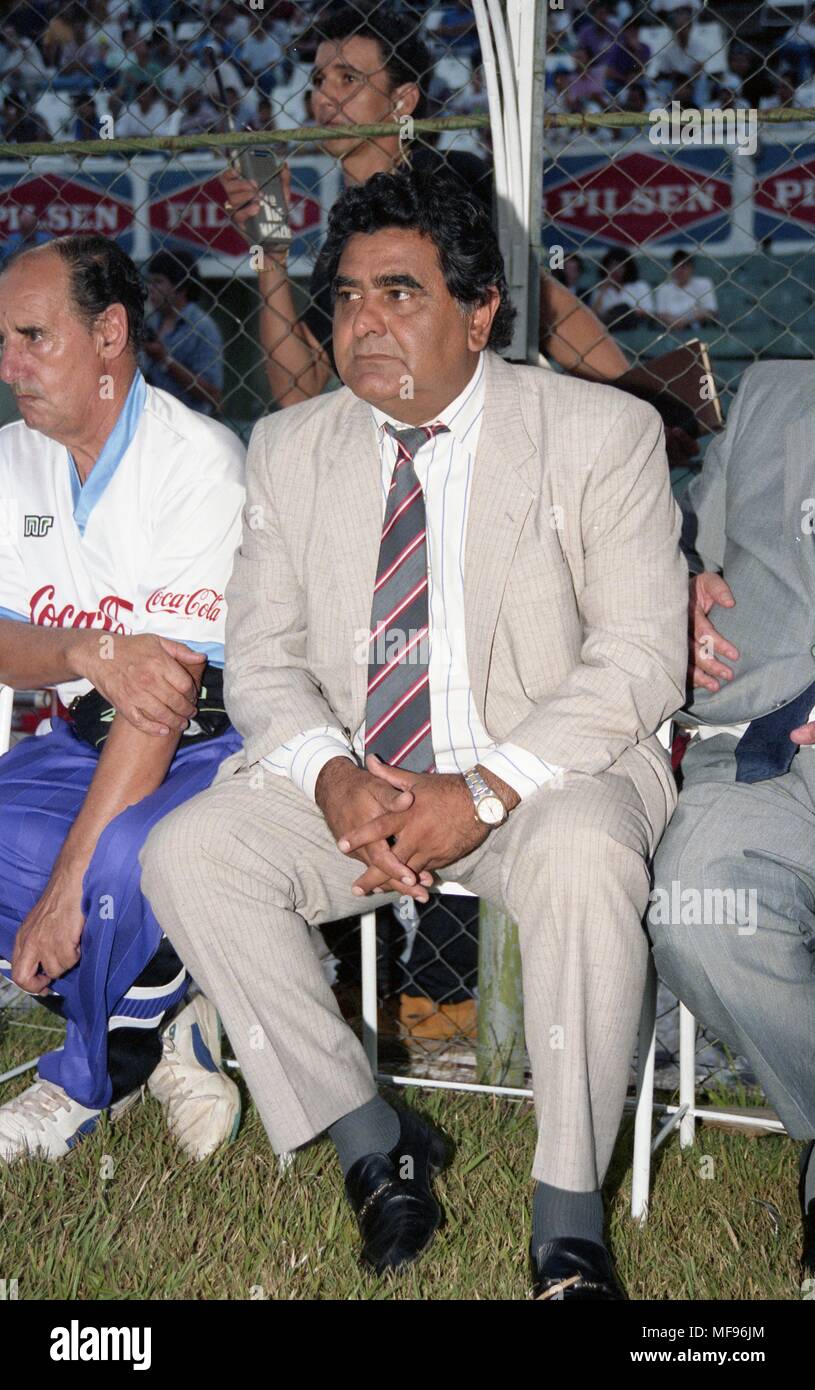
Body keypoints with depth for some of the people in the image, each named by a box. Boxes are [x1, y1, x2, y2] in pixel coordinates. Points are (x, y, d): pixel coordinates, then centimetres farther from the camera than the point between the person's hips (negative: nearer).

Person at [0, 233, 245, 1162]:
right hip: (84, 740, 7)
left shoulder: (200, 461, -18)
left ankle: (86, 1084, -5)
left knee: (126, 857, -35)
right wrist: (89, 653, -27)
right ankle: (161, 1029, -4)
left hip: (213, 746, -6)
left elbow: (172, 682, -25)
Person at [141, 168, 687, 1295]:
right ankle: (375, 1139, -6)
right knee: (186, 852, -20)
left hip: (545, 777, -3)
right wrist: (334, 780, -18)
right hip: (350, 782, 4)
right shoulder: (289, 449, 6)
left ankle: (569, 1213, -18)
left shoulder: (605, 433, -5)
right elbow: (263, 658, 4)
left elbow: (640, 658, -11)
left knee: (587, 859, -35)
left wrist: (484, 792, -23)